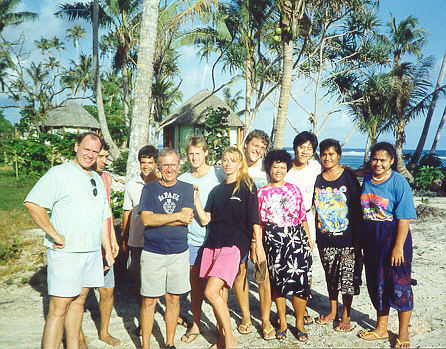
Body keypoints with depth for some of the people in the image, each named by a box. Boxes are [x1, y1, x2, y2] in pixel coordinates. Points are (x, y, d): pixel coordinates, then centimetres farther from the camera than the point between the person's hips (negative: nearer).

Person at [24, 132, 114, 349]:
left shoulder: (97, 179, 16)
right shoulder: (60, 173, -8)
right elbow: (32, 203, -18)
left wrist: (108, 249, 18)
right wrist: (55, 234, -17)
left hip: (92, 252, 7)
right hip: (66, 252, -7)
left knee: (78, 301, 15)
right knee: (58, 309, -6)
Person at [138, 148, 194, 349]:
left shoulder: (186, 189, 7)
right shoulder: (149, 189, 3)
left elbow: (187, 219, -6)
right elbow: (146, 219, -10)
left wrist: (159, 219, -10)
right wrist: (177, 216, -10)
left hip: (179, 252, 2)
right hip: (152, 252, -1)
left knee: (173, 299, 10)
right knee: (149, 301, 2)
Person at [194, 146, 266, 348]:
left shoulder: (247, 187, 4)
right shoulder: (217, 191, 18)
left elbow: (254, 219, -1)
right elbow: (205, 219, 12)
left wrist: (258, 245, -5)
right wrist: (196, 199, 3)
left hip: (235, 243, -6)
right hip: (213, 242, 6)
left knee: (211, 292, -16)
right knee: (220, 295, 7)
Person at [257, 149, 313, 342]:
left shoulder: (294, 189, 11)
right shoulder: (262, 193, 6)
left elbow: (303, 216, 13)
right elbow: (258, 221, 5)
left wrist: (309, 239, 10)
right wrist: (258, 244, -1)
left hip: (296, 236, 1)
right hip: (273, 239, -1)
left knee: (301, 279, -4)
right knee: (277, 280, 4)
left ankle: (299, 323, 13)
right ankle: (282, 322, 21)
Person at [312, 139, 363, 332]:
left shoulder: (349, 178, -5)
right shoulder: (317, 179, 4)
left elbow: (357, 210, -5)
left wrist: (357, 239, -9)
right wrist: (315, 237, 6)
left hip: (347, 238, -3)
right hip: (325, 239, 3)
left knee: (347, 277, 2)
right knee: (330, 277, 14)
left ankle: (346, 316, 19)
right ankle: (332, 312, 30)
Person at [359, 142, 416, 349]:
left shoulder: (398, 183, -12)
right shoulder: (367, 180, 6)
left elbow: (404, 218, -15)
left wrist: (398, 247, -20)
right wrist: (361, 239, 11)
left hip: (393, 237, -6)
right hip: (371, 238, 6)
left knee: (399, 284, 2)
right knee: (376, 283, 14)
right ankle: (381, 329, 31)